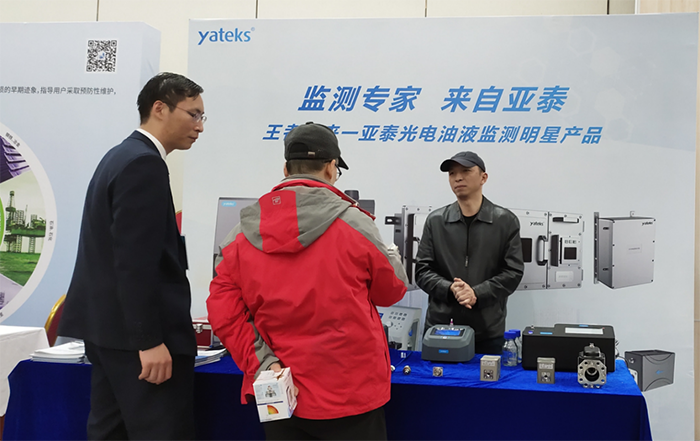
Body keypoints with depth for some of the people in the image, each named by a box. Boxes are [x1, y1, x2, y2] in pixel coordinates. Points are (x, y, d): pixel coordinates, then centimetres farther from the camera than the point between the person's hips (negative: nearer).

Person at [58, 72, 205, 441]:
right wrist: (150, 340, -22)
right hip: (135, 333, -10)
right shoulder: (144, 164, -16)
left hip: (107, 325, 11)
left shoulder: (120, 156, 15)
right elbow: (136, 262, -22)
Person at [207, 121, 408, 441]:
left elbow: (223, 310, -6)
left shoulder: (244, 233, -3)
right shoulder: (352, 222, -11)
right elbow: (392, 291, 3)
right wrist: (392, 257, 23)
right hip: (349, 391, -3)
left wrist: (261, 364, -6)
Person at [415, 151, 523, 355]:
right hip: (439, 324, 1)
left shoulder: (505, 221, 2)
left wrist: (477, 293, -15)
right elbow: (422, 271, 4)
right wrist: (450, 289, -15)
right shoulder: (435, 221, 6)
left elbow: (513, 272, -2)